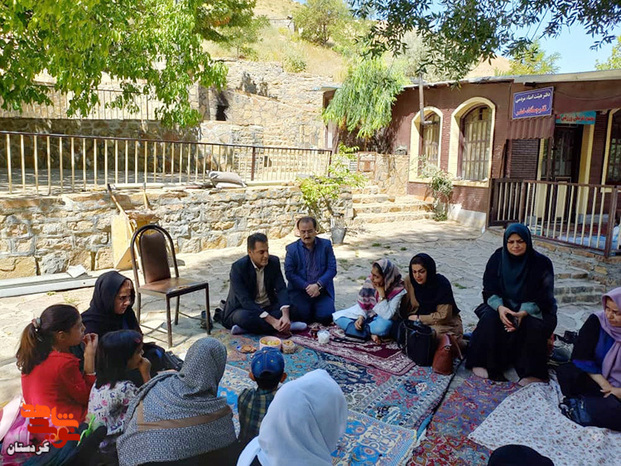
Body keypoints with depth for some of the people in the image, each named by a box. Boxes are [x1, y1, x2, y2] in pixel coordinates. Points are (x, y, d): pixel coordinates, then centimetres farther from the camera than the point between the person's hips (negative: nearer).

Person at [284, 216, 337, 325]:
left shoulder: (326, 245, 4)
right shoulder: (291, 249, 2)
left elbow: (332, 269, -2)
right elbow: (289, 273, -5)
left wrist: (318, 285, -16)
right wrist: (307, 287, -17)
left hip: (322, 290, 1)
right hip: (299, 291, 0)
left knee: (326, 317, -18)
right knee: (303, 316, -20)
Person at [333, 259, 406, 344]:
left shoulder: (398, 290, -25)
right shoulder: (370, 281, -16)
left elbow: (387, 316, -29)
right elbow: (362, 302, -4)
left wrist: (381, 292, -33)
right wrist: (361, 317, -21)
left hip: (383, 319, -5)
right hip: (367, 313, 5)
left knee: (382, 327, -42)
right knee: (337, 316, -12)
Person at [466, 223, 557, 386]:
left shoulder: (541, 263, -12)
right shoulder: (498, 258, -7)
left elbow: (544, 297, -14)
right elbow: (489, 289, -8)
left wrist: (524, 312, -32)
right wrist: (500, 307, -28)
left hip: (534, 310, -1)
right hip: (503, 305, 2)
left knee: (534, 325, -32)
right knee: (489, 318, -28)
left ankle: (533, 372, -17)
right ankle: (482, 363, -18)